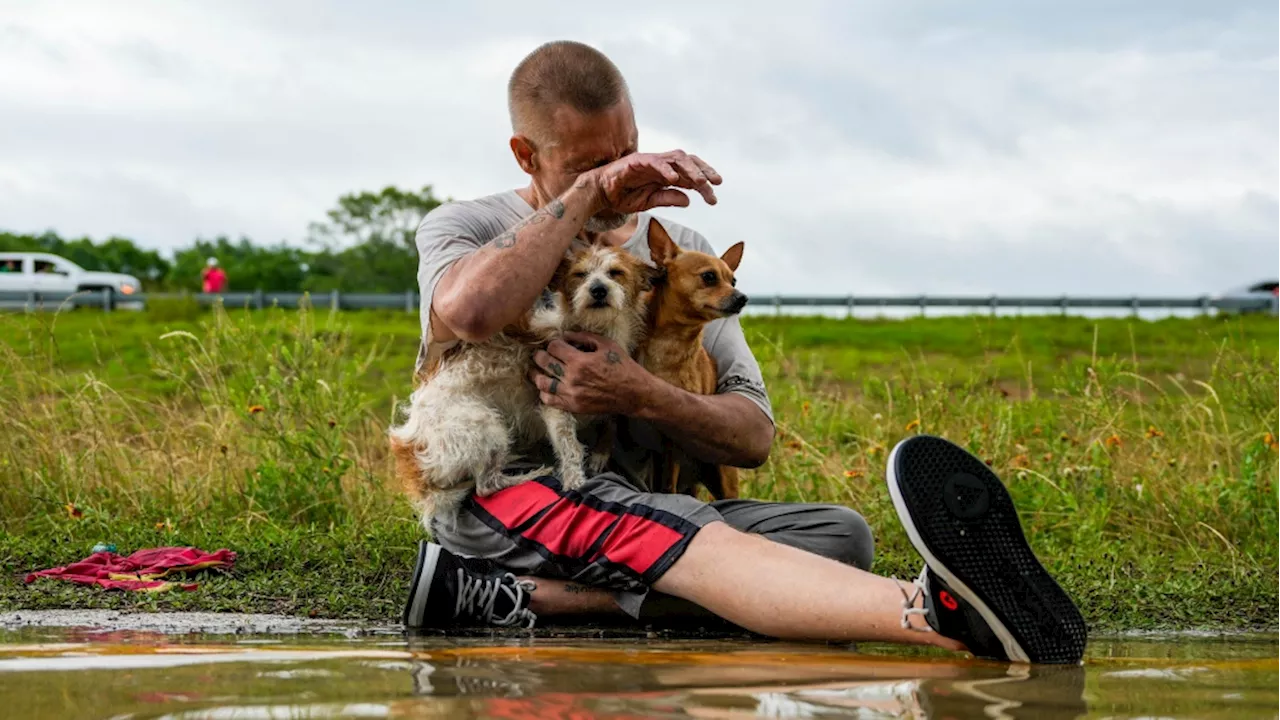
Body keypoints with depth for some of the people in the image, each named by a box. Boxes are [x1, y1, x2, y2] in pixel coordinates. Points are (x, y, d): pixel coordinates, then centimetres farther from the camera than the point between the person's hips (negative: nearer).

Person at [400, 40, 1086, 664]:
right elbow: (466, 312, -23)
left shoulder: (682, 252, 18)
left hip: (637, 510, 6)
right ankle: (933, 611, -69)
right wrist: (587, 195, -13)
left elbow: (753, 437, 9)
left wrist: (641, 397, -13)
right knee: (704, 545, -37)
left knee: (838, 535, -21)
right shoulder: (461, 227, 7)